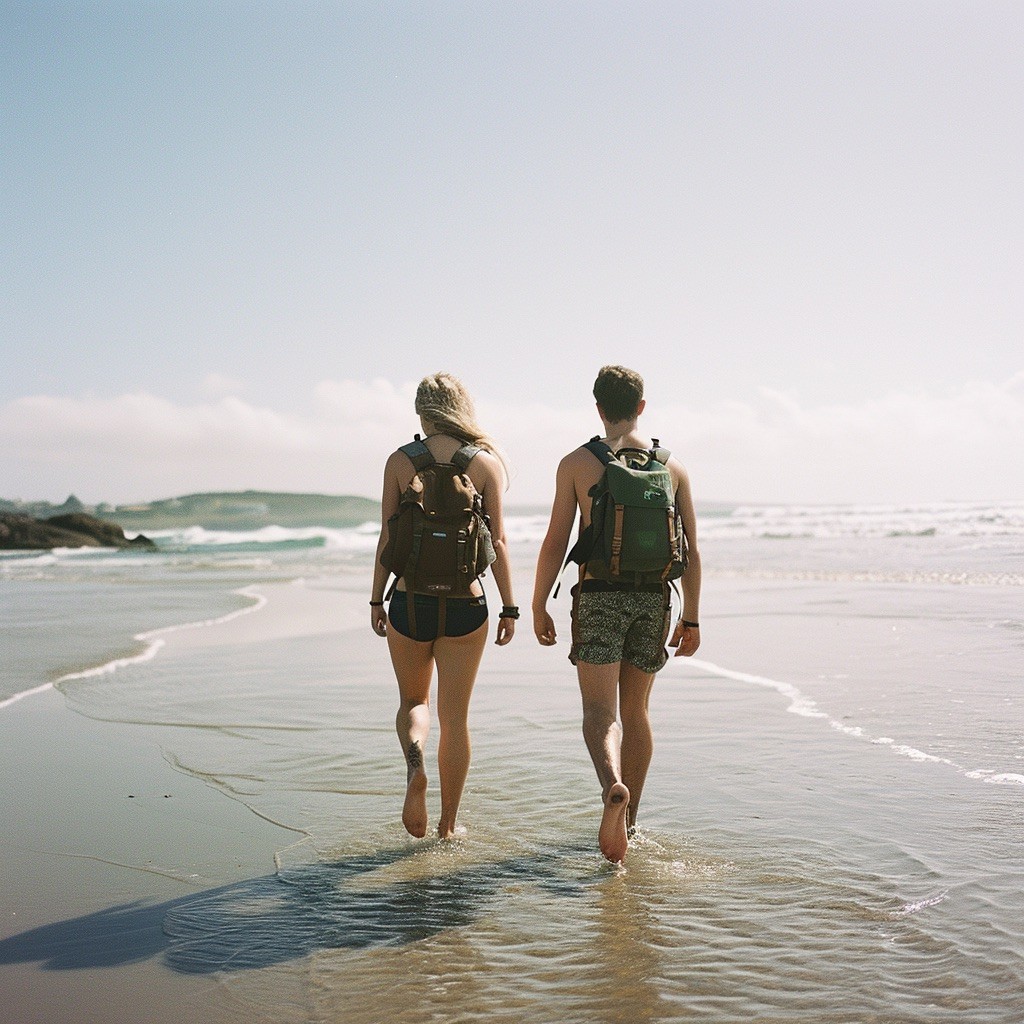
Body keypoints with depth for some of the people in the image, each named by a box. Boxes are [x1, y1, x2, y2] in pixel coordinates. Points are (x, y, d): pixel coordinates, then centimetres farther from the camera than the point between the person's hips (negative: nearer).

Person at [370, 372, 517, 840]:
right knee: (455, 716, 11)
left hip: (410, 600, 0)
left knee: (412, 700, 21)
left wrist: (375, 600, 9)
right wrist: (509, 608, 4)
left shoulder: (400, 461, -1)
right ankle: (448, 824, 17)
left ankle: (415, 763, -9)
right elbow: (497, 542, -2)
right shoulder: (485, 461, -1)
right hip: (466, 603, 0)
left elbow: (388, 538, -1)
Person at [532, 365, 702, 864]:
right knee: (635, 712, 16)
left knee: (600, 712, -4)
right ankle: (628, 818, 27)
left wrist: (539, 606, 4)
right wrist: (691, 618, 14)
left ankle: (613, 786, -33)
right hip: (654, 598, 3)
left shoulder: (577, 463, 0)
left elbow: (555, 542, -4)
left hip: (599, 596, -3)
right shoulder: (672, 466, 8)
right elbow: (691, 550, 8)